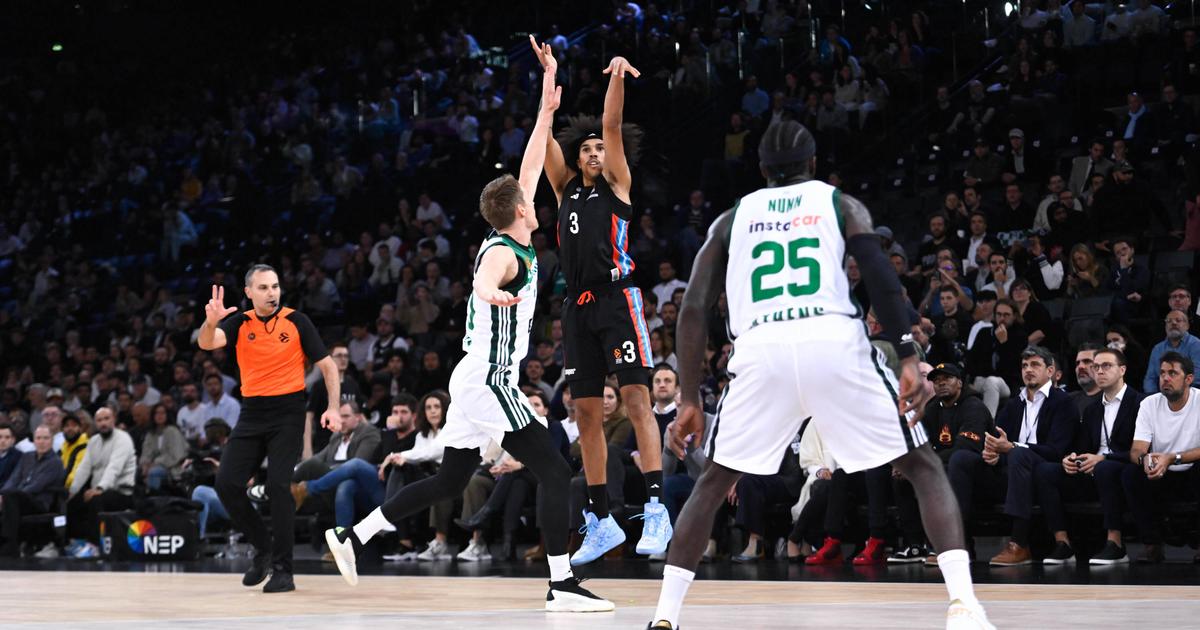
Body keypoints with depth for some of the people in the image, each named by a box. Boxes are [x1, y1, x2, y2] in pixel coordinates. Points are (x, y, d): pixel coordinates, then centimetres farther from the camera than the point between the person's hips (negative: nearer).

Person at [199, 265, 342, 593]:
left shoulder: (296, 321, -2)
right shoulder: (239, 323, 4)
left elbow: (327, 366, 1)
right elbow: (206, 343, -14)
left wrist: (333, 408, -11)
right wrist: (211, 322, -36)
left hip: (288, 413, -4)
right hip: (251, 413, 4)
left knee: (278, 485, -16)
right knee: (227, 483, -6)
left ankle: (282, 570, -9)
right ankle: (263, 548, 14)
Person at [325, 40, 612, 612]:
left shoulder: (505, 242, 13)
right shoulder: (505, 253, -14)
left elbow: (530, 168, 20)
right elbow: (484, 282, -40)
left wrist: (547, 100, 20)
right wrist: (494, 292, -65)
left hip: (475, 379, 10)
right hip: (489, 383, -10)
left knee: (450, 481, 16)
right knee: (554, 472, -10)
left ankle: (353, 536, 18)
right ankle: (562, 586, -13)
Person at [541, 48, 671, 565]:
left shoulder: (617, 184, 9)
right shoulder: (566, 189, 19)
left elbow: (612, 127, -3)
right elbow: (546, 136, 13)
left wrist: (617, 77, -15)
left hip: (617, 299, -5)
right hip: (579, 307, 5)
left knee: (636, 397, -15)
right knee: (587, 413, 5)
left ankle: (656, 508, -21)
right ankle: (600, 520, 11)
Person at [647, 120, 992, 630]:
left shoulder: (732, 219, 26)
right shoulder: (841, 204, 22)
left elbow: (694, 308, 15)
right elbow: (883, 281, 4)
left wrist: (689, 401, 15)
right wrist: (908, 362, -1)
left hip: (760, 351, 1)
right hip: (835, 344, -1)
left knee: (713, 483, 22)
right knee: (923, 468, 12)